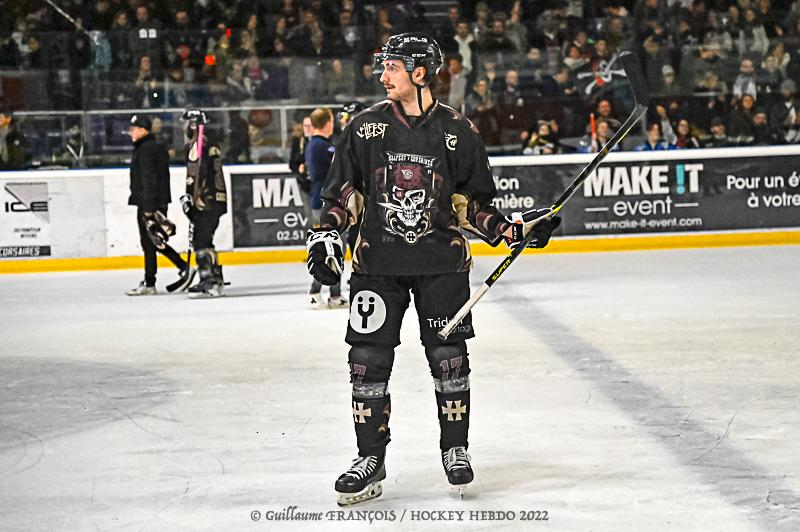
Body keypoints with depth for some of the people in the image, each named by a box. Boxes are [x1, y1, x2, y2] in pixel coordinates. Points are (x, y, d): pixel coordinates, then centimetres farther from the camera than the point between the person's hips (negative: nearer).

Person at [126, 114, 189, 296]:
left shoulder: (146, 150, -14)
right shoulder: (157, 147, 17)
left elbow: (149, 180, -21)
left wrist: (148, 208, -23)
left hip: (148, 203, -10)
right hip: (159, 202, 10)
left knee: (149, 242, -4)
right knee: (155, 242, 15)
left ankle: (149, 284, 0)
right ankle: (184, 267, 13)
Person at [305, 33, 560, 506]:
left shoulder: (458, 132, 0)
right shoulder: (366, 127, 2)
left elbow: (473, 202, 7)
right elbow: (343, 192, 8)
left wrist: (513, 229, -5)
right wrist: (325, 235, -5)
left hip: (442, 262, -1)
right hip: (377, 263, 1)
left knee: (448, 356, 1)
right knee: (368, 359, -1)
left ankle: (455, 449, 20)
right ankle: (370, 459, 10)